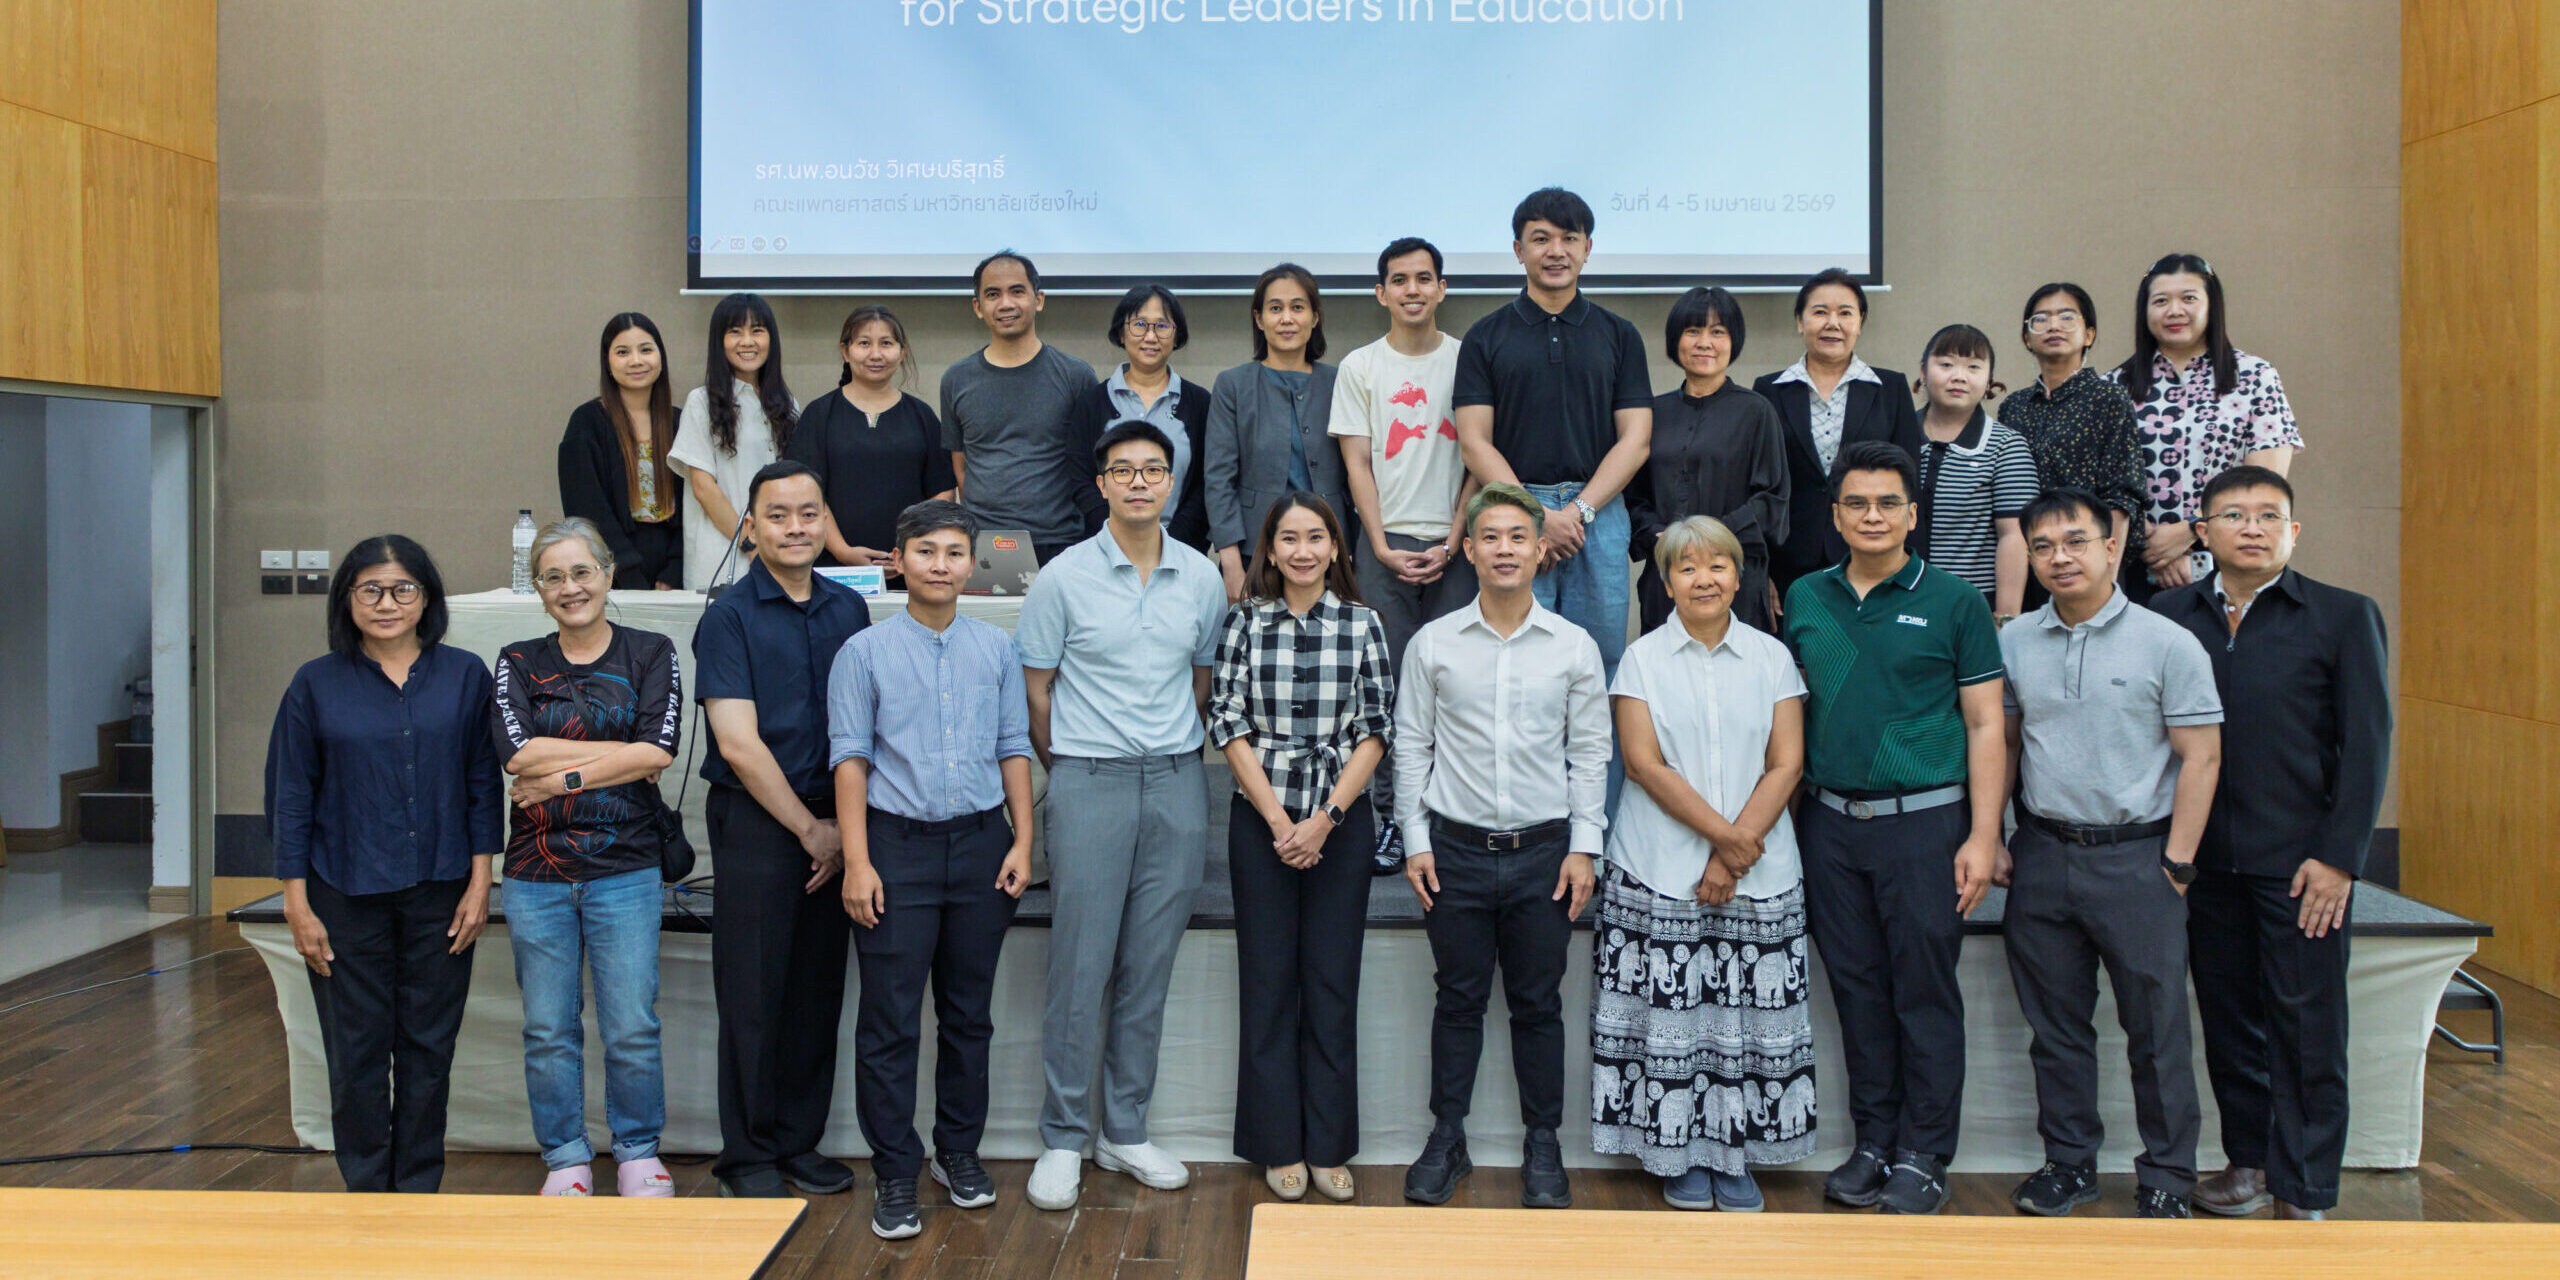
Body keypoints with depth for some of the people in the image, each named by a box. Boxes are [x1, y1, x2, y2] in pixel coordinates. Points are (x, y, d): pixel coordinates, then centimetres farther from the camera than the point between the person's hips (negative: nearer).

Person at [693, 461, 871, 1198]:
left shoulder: (849, 610, 9)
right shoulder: (729, 618, -5)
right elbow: (740, 746, -10)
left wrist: (846, 827, 1)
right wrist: (809, 829, -8)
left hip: (832, 825, 4)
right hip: (755, 821, -4)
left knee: (819, 987, 9)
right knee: (753, 992, 1)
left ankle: (800, 1141, 23)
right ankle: (747, 1155, 14)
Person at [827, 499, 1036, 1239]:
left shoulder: (996, 649, 7)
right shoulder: (864, 652, 0)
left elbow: (1014, 749, 9)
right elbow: (850, 758, -2)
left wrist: (1022, 842, 3)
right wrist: (857, 862, -7)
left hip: (981, 842, 3)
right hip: (899, 843, -2)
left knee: (969, 1011, 12)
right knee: (890, 1018, 0)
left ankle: (960, 1150, 27)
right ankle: (894, 1173, 10)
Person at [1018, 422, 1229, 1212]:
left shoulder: (1201, 578, 6)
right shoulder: (1064, 577, -3)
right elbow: (1036, 689, 2)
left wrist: (1176, 753, 14)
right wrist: (1070, 773, 5)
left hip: (1177, 787, 3)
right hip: (1090, 784, -3)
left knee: (1149, 969, 9)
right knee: (1080, 967, 0)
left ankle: (1126, 1132, 21)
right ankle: (1063, 1139, 13)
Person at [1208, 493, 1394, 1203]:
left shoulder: (1362, 624, 2)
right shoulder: (1243, 622, 1)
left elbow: (1375, 731, 0)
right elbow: (1228, 726, -2)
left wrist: (1326, 817, -10)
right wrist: (1278, 820, -10)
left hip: (1342, 818, 0)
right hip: (1261, 817, 0)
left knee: (1334, 980, 5)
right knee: (1268, 978, 5)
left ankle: (1330, 1146, 16)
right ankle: (1278, 1145, 17)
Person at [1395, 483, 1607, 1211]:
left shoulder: (1575, 647, 1)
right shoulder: (1433, 643, 1)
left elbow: (1591, 753, 5)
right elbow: (1412, 745, 5)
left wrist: (1583, 846, 0)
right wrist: (1417, 839, 1)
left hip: (1543, 849, 0)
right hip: (1457, 848, 0)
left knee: (1538, 1004, 8)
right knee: (1459, 999, 9)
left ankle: (1543, 1147, 22)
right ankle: (1446, 1138, 22)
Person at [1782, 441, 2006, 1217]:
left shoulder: (1952, 602, -2)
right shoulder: (1805, 600, 8)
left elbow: (1985, 727, -2)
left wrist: (1983, 837, -9)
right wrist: (1780, 816, 7)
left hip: (1924, 821, -3)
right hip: (1830, 823, 4)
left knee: (1925, 992, 2)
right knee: (1858, 990, 11)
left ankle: (1924, 1158, 14)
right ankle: (1873, 1144, 22)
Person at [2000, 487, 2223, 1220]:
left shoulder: (2167, 644, -5)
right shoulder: (2013, 644, 6)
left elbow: (2201, 757, -5)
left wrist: (2175, 864, -8)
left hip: (2135, 855, -3)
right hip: (2042, 854, 3)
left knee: (2156, 1029, 4)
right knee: (2056, 1023, 12)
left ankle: (2167, 1178, 20)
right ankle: (2069, 1163, 26)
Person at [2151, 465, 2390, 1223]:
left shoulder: (2344, 617, 0)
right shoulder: (2168, 617, 5)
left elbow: (2367, 746, -3)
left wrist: (2338, 857, -9)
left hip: (2300, 861, -2)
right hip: (2204, 860, 3)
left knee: (2306, 1030, 2)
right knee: (2228, 1019, 12)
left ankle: (2302, 1195, 12)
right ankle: (2249, 1161, 28)